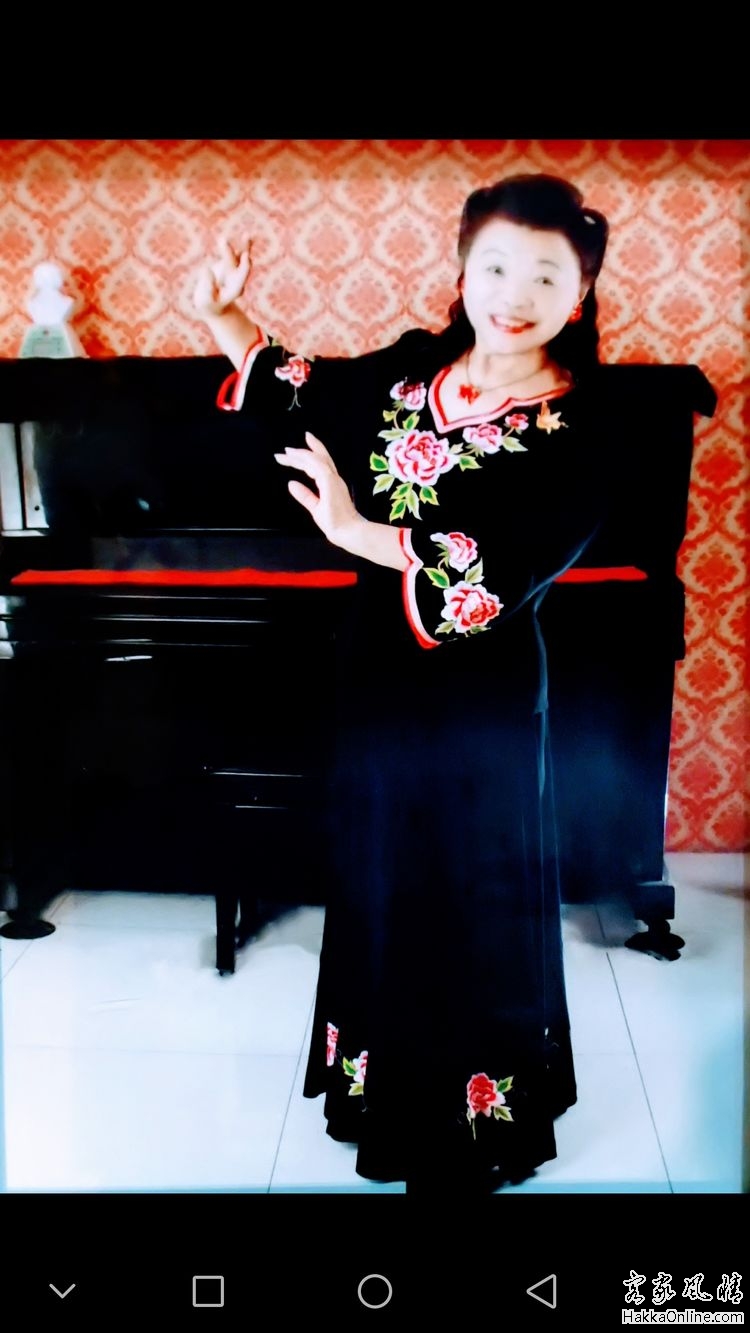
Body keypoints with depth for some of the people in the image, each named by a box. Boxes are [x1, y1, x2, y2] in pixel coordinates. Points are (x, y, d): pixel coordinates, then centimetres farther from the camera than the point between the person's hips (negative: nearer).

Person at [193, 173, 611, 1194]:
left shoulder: (575, 430, -15)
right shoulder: (415, 369, 1)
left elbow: (502, 576, -27)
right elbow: (308, 397, 18)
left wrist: (357, 533, -32)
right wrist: (228, 323, 7)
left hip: (480, 694, -5)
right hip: (379, 672, 6)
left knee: (473, 900, 10)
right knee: (379, 879, 18)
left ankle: (474, 1109, 35)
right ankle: (389, 1083, 42)